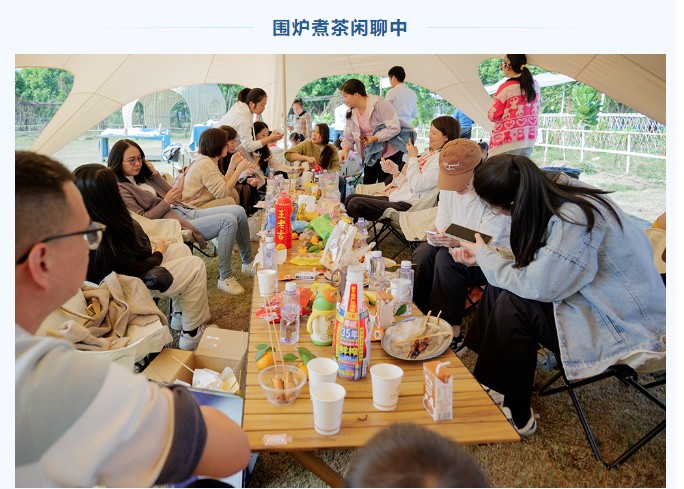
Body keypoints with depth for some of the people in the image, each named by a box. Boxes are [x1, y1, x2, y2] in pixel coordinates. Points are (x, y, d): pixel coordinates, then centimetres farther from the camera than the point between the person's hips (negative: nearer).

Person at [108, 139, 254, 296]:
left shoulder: (142, 176, 18)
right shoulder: (120, 188, -6)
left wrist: (155, 174, 7)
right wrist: (166, 202, -15)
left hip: (186, 211, 9)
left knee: (239, 211, -1)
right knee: (229, 220, -24)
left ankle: (248, 263, 14)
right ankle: (225, 279, -16)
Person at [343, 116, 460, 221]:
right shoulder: (429, 153, 19)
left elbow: (417, 185, -20)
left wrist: (413, 157, -11)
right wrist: (394, 172, 2)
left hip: (406, 206, -10)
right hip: (396, 197, 10)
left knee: (355, 204, -20)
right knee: (350, 199, 3)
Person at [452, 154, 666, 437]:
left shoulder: (574, 222, -30)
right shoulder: (556, 198, -4)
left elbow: (535, 285, -25)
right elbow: (534, 266, 6)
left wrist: (484, 254, -11)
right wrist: (482, 257, 0)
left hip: (626, 326, -9)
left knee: (512, 305, -20)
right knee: (500, 286, -2)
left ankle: (517, 415, -3)